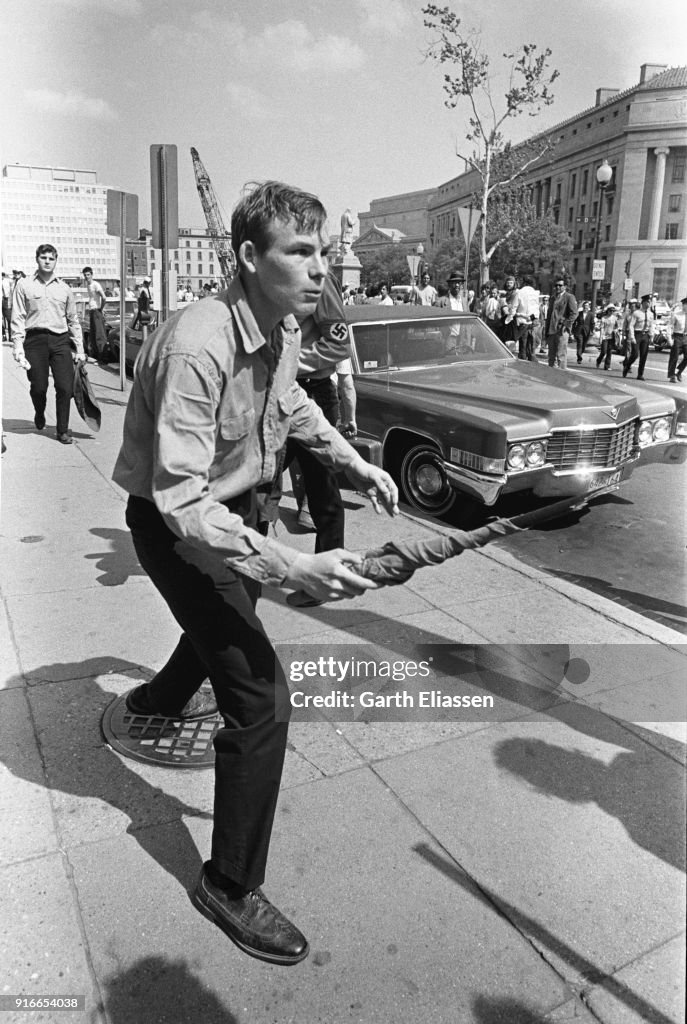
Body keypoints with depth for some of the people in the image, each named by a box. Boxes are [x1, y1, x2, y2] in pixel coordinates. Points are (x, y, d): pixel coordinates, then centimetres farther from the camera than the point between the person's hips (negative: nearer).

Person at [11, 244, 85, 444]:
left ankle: (63, 430, 6)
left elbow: (73, 320, 15)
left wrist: (79, 349, 10)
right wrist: (18, 348, -7)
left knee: (65, 387, -6)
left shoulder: (64, 288, 13)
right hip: (35, 339, -1)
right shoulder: (24, 285, 6)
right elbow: (18, 319, 2)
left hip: (60, 341, 2)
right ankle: (39, 414, 36)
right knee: (38, 387, 4)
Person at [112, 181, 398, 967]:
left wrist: (353, 461, 8)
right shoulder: (197, 347, -33)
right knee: (261, 698, -13)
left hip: (235, 504, 9)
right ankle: (229, 887, 9)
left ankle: (148, 709, 66)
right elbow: (181, 501, -36)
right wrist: (291, 568, -43)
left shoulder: (285, 326, -6)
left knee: (225, 627, 33)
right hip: (176, 525, -9)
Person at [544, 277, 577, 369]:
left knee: (561, 355, -8)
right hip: (551, 331, 7)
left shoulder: (569, 297, 0)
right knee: (551, 355, 9)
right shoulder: (553, 298, 21)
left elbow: (574, 313, -8)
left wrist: (565, 325, -16)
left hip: (562, 331, -7)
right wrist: (547, 331, 15)